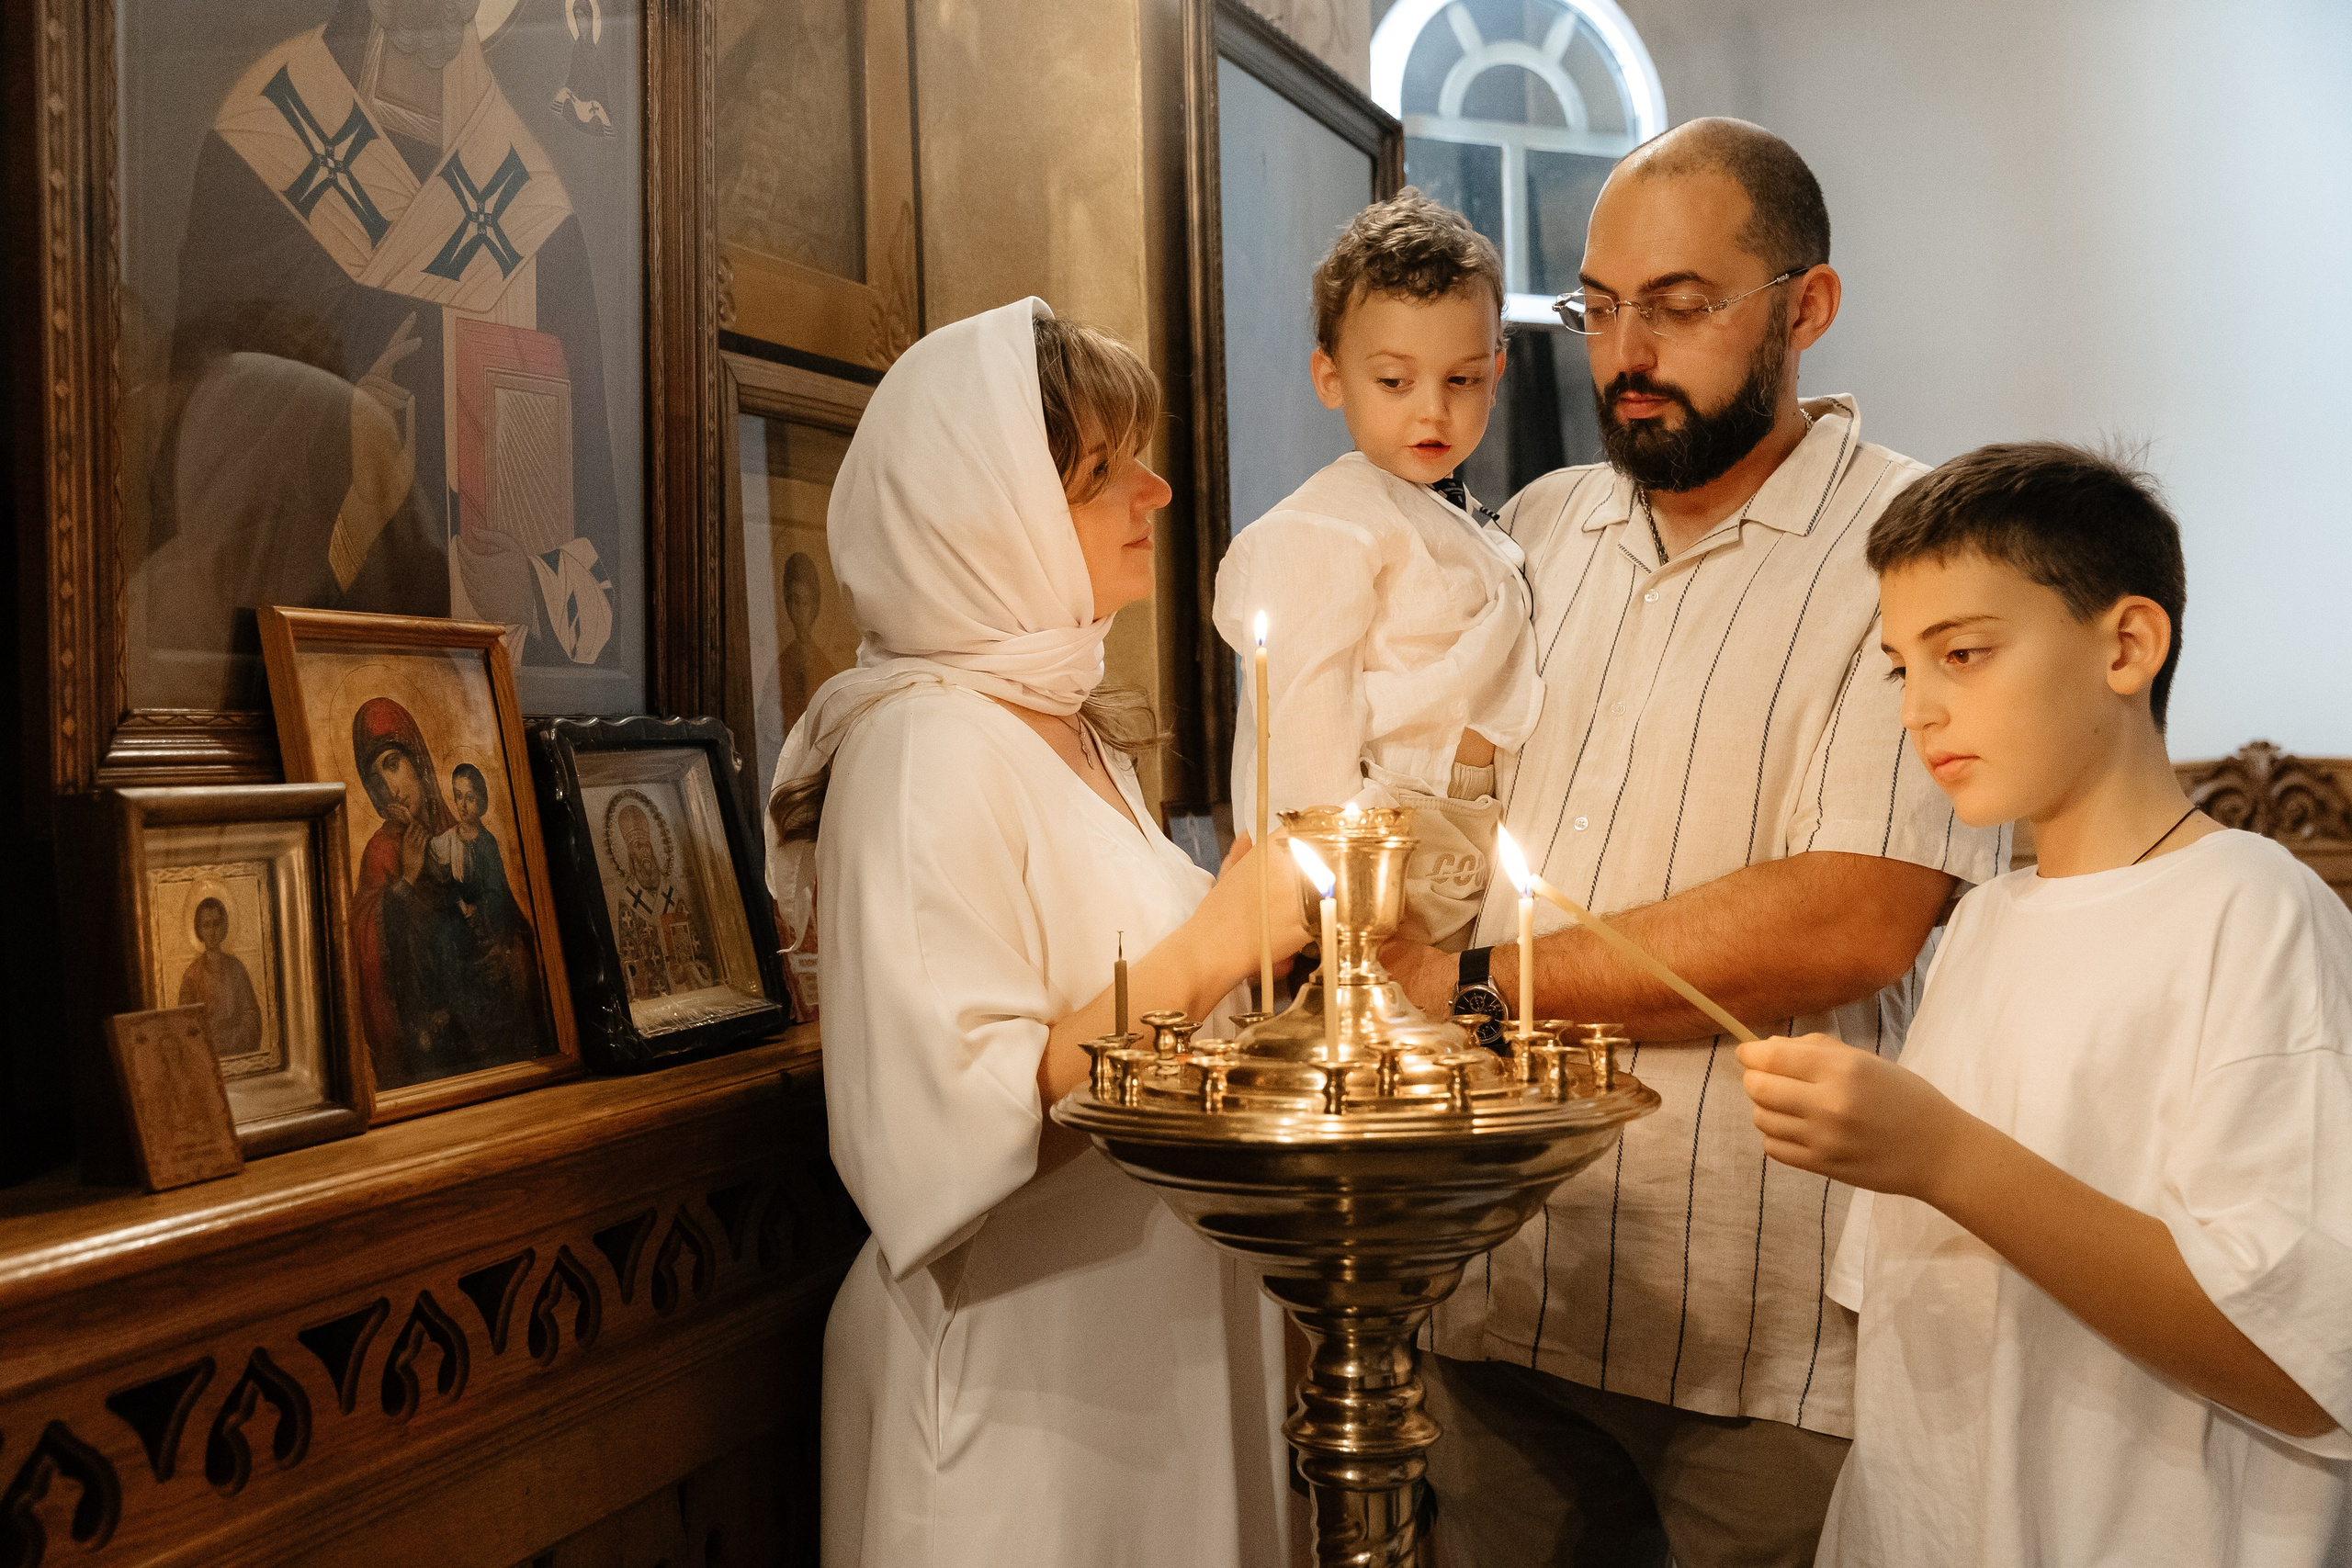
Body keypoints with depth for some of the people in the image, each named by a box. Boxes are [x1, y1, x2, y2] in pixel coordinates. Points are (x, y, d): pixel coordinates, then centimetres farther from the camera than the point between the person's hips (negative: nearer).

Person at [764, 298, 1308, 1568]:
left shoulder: (1079, 732, 10)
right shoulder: (928, 747, -20)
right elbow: (944, 1131, -27)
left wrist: (1279, 923, 4)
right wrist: (1208, 950, -26)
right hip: (1017, 1395, -9)